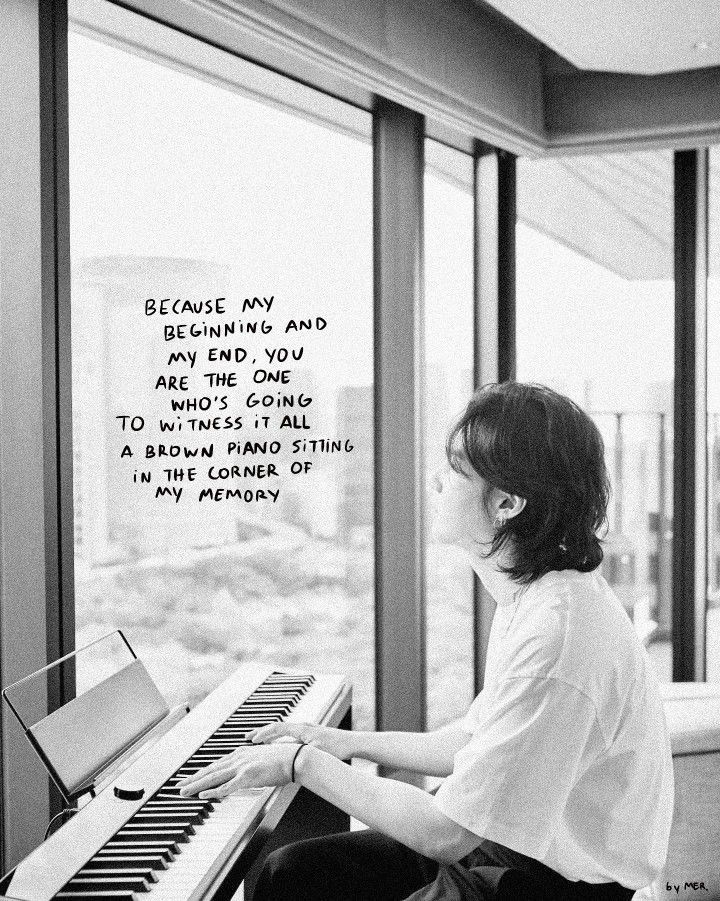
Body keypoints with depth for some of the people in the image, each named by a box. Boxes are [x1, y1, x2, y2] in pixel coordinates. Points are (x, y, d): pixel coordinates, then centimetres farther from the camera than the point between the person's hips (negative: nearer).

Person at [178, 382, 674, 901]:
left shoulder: (559, 633, -30)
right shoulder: (532, 594, 3)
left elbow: (447, 833, -27)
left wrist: (305, 763, -17)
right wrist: (351, 744, 13)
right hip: (504, 841, 9)